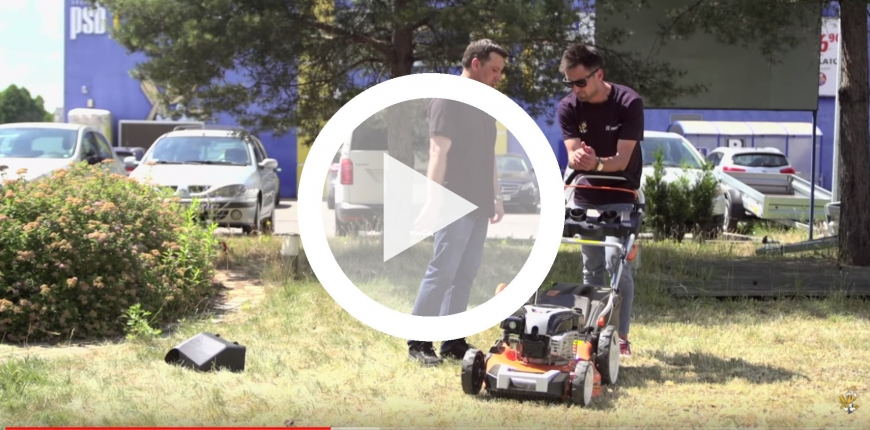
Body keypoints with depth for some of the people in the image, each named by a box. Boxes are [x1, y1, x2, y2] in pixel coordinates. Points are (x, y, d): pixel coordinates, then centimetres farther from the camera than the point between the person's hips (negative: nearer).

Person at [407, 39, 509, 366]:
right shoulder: (449, 99, -8)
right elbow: (439, 151, -16)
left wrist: (496, 197, 23)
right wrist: (434, 199, -22)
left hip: (479, 205, 9)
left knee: (464, 276, 8)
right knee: (442, 272, -10)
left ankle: (452, 341, 10)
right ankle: (418, 342, -7)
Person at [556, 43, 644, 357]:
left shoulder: (628, 103, -16)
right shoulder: (568, 108, -7)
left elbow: (622, 158, -20)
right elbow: (573, 156, -14)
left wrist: (597, 163, -41)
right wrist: (578, 158, -39)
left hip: (619, 198, -4)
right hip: (585, 197, 4)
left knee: (616, 263, -13)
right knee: (591, 267, 7)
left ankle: (621, 336, -7)